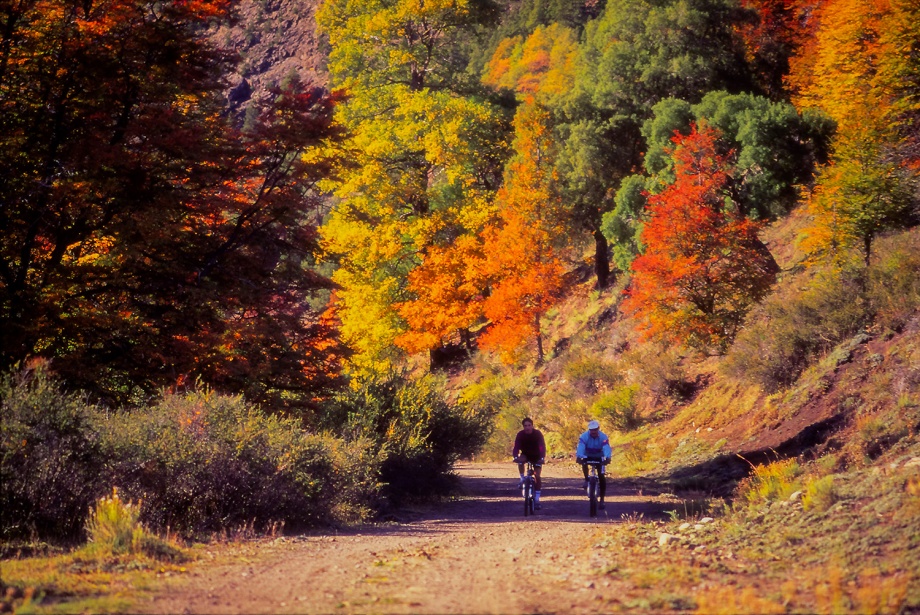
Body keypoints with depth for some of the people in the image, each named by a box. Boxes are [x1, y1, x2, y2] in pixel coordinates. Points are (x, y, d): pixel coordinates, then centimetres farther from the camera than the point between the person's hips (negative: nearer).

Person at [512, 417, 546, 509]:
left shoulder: (537, 434, -23)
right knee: (520, 460, -35)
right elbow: (516, 447, -28)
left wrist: (542, 458, -49)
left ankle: (537, 499, -6)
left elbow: (542, 446, -32)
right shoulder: (520, 434, -20)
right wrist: (515, 457, -48)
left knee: (537, 476, -12)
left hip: (536, 457, -1)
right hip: (526, 455, 1)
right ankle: (522, 479, -16)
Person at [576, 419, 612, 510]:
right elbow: (580, 447, -38)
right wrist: (579, 456, -58)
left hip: (599, 458, 0)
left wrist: (607, 458, -58)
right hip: (588, 456, 0)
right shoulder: (584, 436, -25)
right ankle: (586, 480, -14)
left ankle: (601, 500, -3)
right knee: (583, 462, -36)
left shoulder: (603, 437, -24)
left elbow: (606, 448, -38)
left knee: (602, 477, -11)